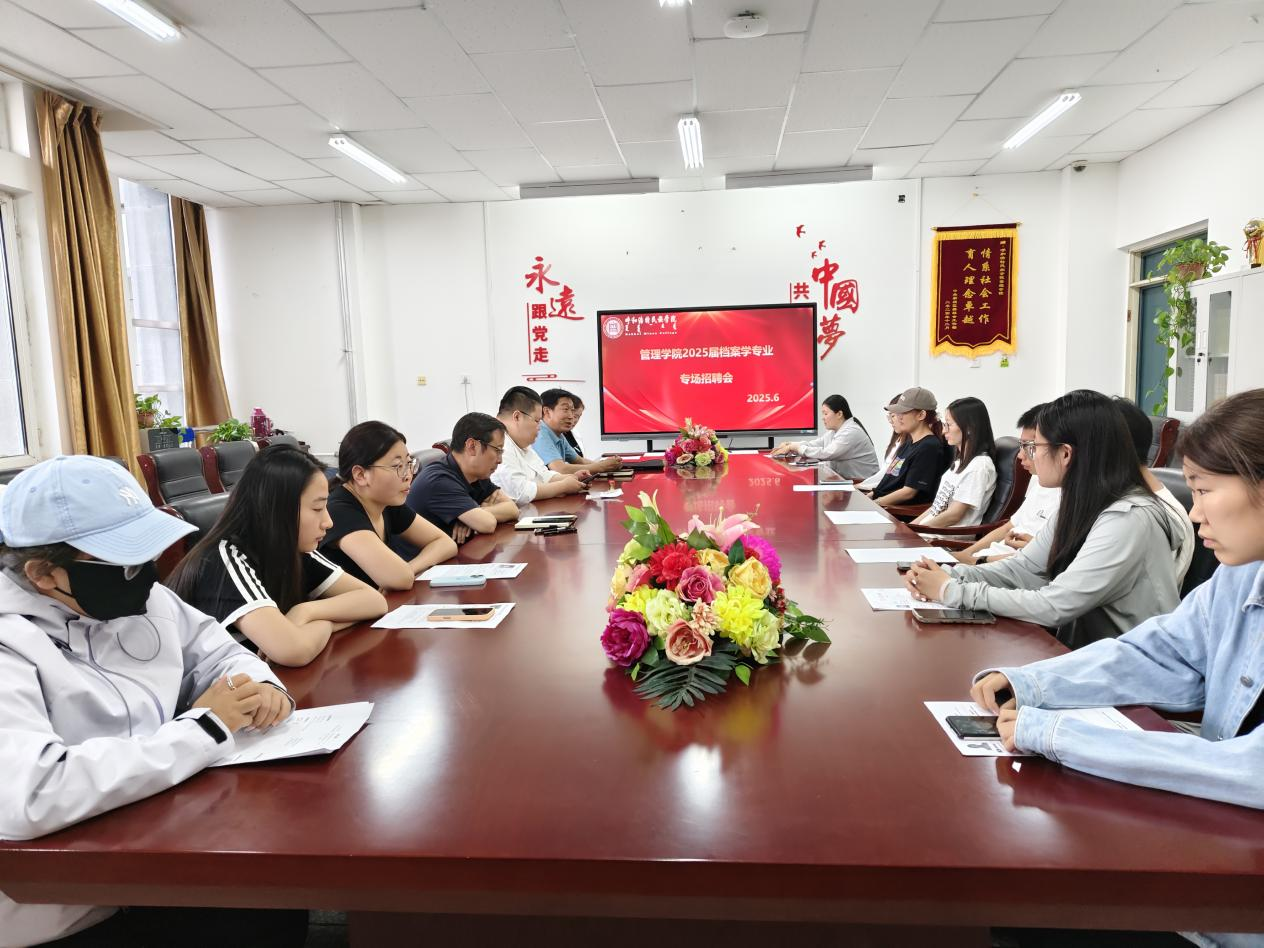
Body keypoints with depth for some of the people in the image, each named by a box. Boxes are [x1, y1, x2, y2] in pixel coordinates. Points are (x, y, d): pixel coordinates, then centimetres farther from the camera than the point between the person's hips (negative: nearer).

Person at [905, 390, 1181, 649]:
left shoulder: (1129, 520, -23)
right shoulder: (1079, 505, 3)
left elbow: (1054, 607, -25)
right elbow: (1023, 568, 6)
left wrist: (954, 592, -20)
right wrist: (948, 576, -10)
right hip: (1081, 648, 6)